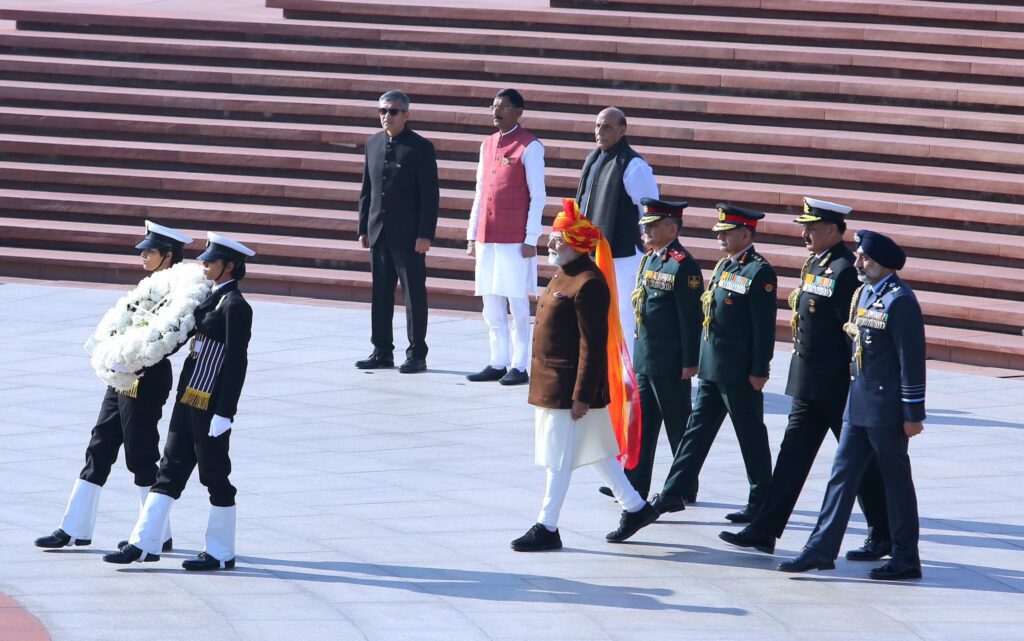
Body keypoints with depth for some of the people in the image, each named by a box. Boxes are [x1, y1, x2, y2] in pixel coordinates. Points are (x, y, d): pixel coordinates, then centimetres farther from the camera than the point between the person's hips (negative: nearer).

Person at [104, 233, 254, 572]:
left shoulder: (235, 306, -14)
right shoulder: (210, 298, 13)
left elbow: (236, 363, -17)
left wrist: (225, 414, -20)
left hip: (212, 406, -9)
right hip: (188, 400, 9)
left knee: (215, 477, 1)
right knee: (169, 470, 10)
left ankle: (221, 553, 10)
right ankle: (144, 544, 12)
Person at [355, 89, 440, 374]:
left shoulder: (420, 148, -7)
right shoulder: (373, 143, 10)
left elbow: (430, 195, -8)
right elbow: (367, 189, 15)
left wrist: (425, 234, -14)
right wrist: (363, 228, 11)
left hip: (409, 235, -6)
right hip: (379, 232, 6)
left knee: (414, 294, 0)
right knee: (380, 295, 9)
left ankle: (417, 355, 5)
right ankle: (382, 352, 16)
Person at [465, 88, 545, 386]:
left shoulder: (529, 147, -7)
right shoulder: (488, 145, 14)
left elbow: (538, 197, -8)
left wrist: (531, 239, -13)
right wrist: (472, 234, 14)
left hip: (515, 240, -7)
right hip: (487, 239, 7)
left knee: (517, 306, -2)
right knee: (492, 308, 8)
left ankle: (518, 367, 2)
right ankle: (498, 364, 14)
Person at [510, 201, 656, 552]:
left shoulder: (588, 284, -19)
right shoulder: (563, 275, 11)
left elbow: (593, 345, -21)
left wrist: (582, 396, -22)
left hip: (571, 387, -10)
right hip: (552, 382, 10)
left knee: (559, 458, -1)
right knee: (596, 451, 17)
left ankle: (547, 528, 6)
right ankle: (635, 507, 27)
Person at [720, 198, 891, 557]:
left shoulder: (846, 271, -17)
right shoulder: (814, 265, 11)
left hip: (838, 388, -9)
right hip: (810, 385, 9)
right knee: (793, 453, 9)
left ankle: (884, 537, 12)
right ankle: (765, 530, 10)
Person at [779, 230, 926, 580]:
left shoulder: (900, 301, -16)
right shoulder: (864, 293, 11)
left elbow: (912, 360, -16)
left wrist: (912, 414, -16)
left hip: (886, 407, -9)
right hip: (858, 403, 9)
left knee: (896, 479, 1)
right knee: (842, 473, 7)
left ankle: (906, 558, 11)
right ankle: (822, 548, 9)